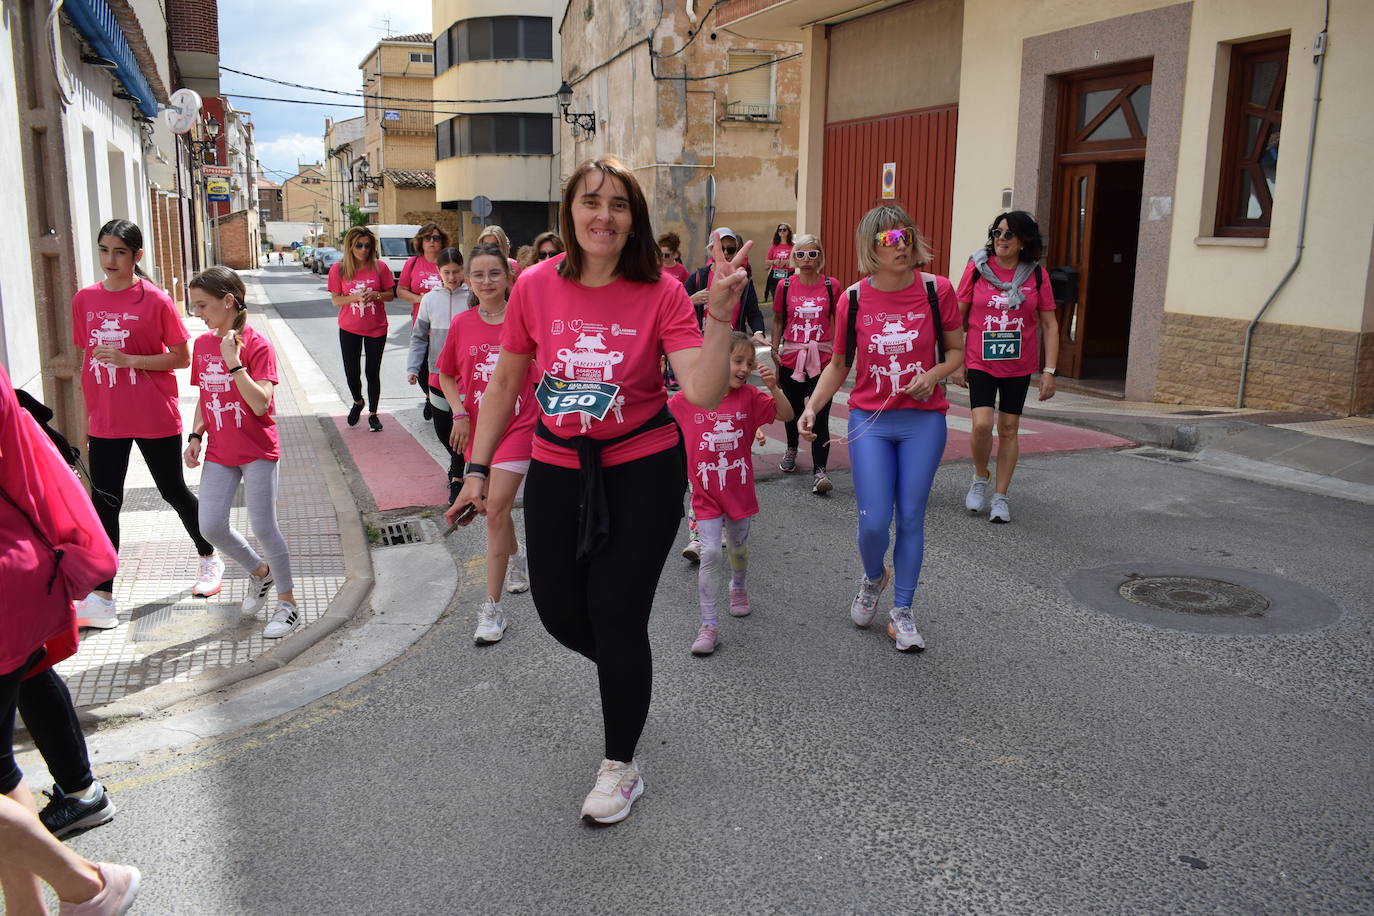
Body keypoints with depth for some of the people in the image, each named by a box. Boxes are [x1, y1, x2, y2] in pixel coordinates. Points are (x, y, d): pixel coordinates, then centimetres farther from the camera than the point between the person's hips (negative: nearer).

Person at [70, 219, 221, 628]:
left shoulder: (155, 300, -9)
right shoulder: (85, 299, 5)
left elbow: (182, 357, -7)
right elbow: (88, 362, 11)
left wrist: (129, 360, -20)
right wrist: (86, 421, 12)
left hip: (155, 418, -4)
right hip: (106, 421, 4)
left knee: (173, 490, 10)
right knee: (104, 502, 3)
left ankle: (208, 557, 34)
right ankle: (101, 597, 8)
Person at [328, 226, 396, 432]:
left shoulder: (380, 267, -5)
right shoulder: (338, 269, -4)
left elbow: (391, 295, 1)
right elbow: (335, 300, -4)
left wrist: (375, 294, -19)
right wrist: (356, 297, -20)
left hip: (376, 329, -1)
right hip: (349, 329, 1)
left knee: (372, 372, 3)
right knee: (351, 372, 7)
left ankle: (373, 413, 18)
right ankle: (358, 402, 36)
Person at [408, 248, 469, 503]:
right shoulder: (430, 299, 5)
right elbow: (419, 336, 11)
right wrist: (413, 367, 3)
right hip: (438, 373, 4)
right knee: (441, 428, 11)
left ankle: (457, 477, 10)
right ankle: (460, 463, 37)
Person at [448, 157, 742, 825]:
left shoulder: (660, 294, -12)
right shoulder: (537, 287, -6)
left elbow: (703, 394, -21)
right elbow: (505, 382, 4)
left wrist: (719, 315, -32)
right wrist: (477, 470, 4)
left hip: (643, 472, -3)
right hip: (557, 470, 3)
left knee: (616, 615, 0)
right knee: (559, 612, 10)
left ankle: (620, 766, 23)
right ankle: (625, 671, 48)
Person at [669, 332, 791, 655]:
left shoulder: (749, 396, -5)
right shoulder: (686, 398, -10)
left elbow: (786, 415, -7)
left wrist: (773, 387, -20)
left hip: (740, 489, 3)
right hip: (706, 493, -2)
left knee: (738, 547, 21)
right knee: (710, 553, -11)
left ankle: (738, 586, 52)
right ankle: (709, 625, -4)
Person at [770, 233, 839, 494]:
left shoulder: (831, 285, -1)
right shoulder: (785, 285, 1)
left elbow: (837, 321, 6)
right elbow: (778, 320, 10)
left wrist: (839, 353, 3)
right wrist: (775, 349, 5)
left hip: (822, 359, -2)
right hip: (791, 357, 2)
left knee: (820, 416, -9)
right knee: (793, 409, 17)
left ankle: (820, 471, -7)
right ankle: (791, 449, 44)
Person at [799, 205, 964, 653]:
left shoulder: (936, 290, -5)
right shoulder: (853, 299, -4)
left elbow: (957, 349, 7)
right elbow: (839, 365, 6)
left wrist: (934, 374, -13)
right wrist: (812, 406, -7)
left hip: (923, 421, 0)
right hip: (870, 421, 0)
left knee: (911, 518, 5)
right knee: (874, 522, -4)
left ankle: (902, 612, 21)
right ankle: (873, 578, 32)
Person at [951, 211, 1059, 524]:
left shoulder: (1036, 274, -2)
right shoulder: (977, 267, -4)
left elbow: (1050, 325, 2)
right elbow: (958, 318, 1)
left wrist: (1049, 371, -4)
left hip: (1019, 366, 2)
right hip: (980, 363, -1)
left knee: (1009, 428, 6)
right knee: (982, 425, -14)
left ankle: (1000, 496, 19)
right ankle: (980, 478, 14)